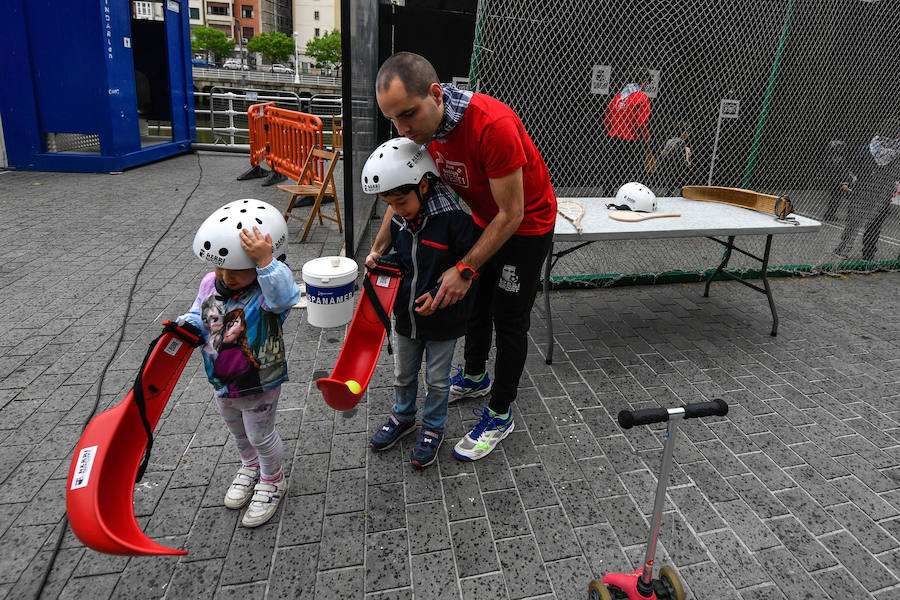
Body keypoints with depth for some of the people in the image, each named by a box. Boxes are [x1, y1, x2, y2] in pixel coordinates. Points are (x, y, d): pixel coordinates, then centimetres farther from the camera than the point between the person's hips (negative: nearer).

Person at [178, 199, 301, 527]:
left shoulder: (268, 289, -26)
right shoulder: (210, 284, -7)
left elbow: (284, 297, -50)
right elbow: (199, 320, 4)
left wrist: (266, 261, -59)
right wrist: (184, 327, -18)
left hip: (259, 385, -7)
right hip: (222, 383, 7)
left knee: (260, 435, 14)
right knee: (237, 430, 29)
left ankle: (272, 482, 41)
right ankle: (250, 467, 57)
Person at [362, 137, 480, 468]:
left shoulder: (454, 220, -23)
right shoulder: (399, 222, -2)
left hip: (442, 319, -6)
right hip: (406, 315, 6)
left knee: (436, 379, 13)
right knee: (403, 374, 23)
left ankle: (433, 428, 36)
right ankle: (403, 417, 47)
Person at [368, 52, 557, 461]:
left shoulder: (492, 125, -37)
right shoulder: (420, 124, -14)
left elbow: (511, 214, -31)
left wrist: (465, 269, -32)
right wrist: (378, 248, -8)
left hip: (526, 223, -7)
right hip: (484, 219, 7)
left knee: (509, 319, 1)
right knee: (474, 301, 19)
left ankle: (499, 415, 18)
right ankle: (474, 378, 44)